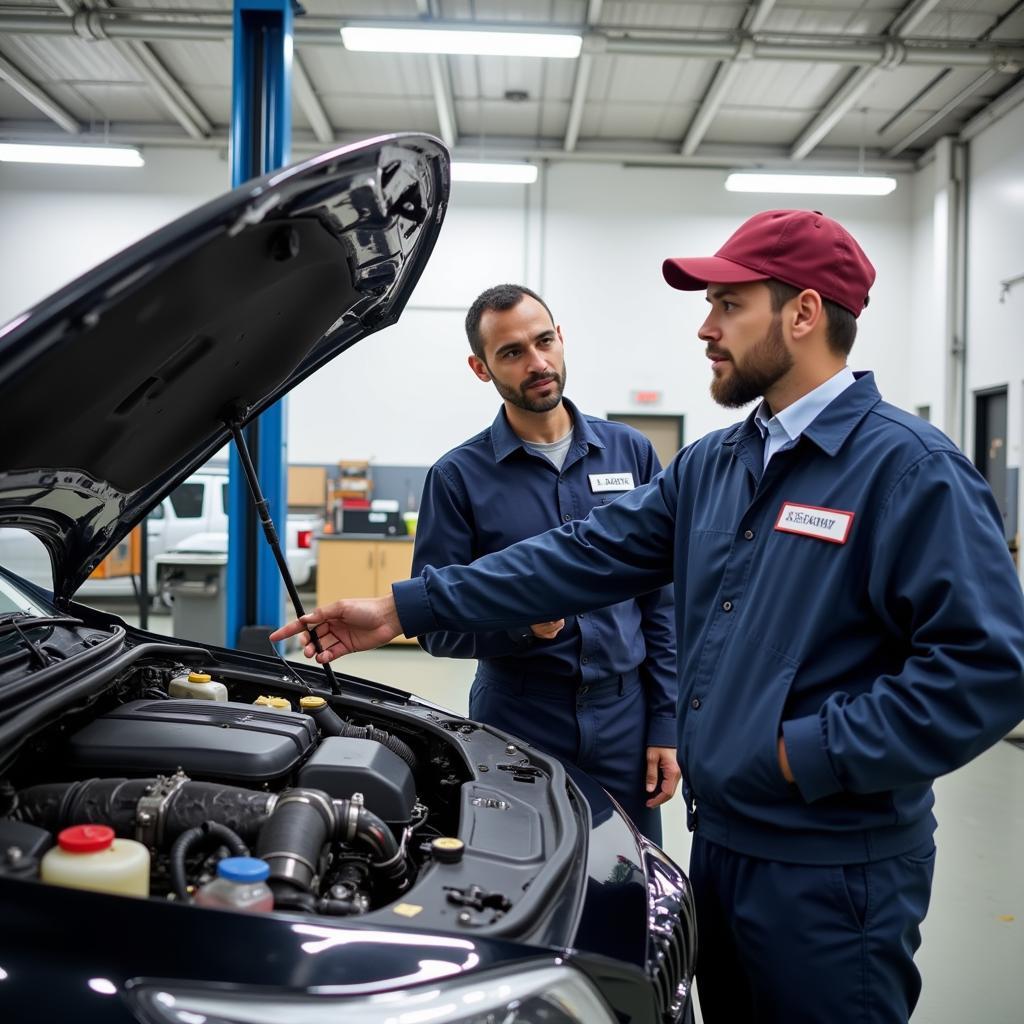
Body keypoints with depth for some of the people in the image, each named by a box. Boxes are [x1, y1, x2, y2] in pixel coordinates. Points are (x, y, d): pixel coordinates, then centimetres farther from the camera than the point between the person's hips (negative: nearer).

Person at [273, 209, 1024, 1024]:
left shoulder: (910, 470, -16)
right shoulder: (713, 465, 8)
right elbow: (583, 558, 5)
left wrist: (808, 754, -20)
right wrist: (402, 609, 2)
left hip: (831, 874, -7)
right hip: (719, 842, 7)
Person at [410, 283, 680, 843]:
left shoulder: (630, 452, 3)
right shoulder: (458, 476, -4)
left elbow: (663, 601, 5)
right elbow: (436, 626, -4)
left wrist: (666, 724, 1)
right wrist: (519, 624, -22)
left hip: (625, 720, 2)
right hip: (516, 722, -2)